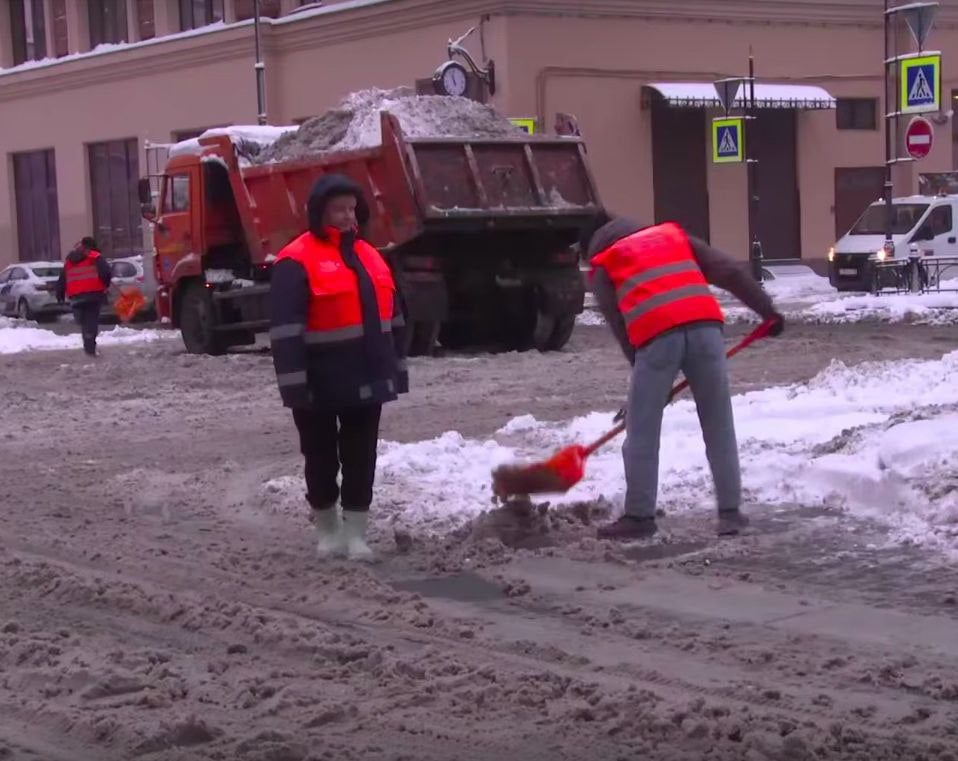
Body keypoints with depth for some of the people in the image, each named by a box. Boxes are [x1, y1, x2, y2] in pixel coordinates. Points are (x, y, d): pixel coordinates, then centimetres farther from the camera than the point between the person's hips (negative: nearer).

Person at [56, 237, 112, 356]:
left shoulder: (69, 261, 21)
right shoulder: (95, 258, 3)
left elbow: (62, 280, 18)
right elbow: (106, 272, -11)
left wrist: (60, 296, 21)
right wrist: (106, 285, 7)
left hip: (75, 297, 4)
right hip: (93, 295, -4)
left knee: (83, 323, 18)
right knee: (91, 322, -7)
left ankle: (88, 346, 15)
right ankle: (90, 347, -15)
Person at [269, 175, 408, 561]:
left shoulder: (367, 255, 12)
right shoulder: (297, 262, -11)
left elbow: (391, 315, 19)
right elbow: (285, 329, -16)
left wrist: (397, 367, 17)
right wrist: (294, 384, -21)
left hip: (366, 379, 6)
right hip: (322, 384, -6)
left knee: (361, 458, 8)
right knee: (322, 457, 8)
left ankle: (355, 532, 15)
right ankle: (327, 530, 23)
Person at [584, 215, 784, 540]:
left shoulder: (603, 266, 24)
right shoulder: (671, 233, 31)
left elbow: (619, 325, 16)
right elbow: (731, 272, 21)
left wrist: (639, 364, 22)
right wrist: (767, 309, 21)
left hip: (656, 335, -3)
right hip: (704, 326, 3)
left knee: (642, 431, 8)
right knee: (719, 427, 11)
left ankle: (638, 516, 10)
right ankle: (730, 511, 12)